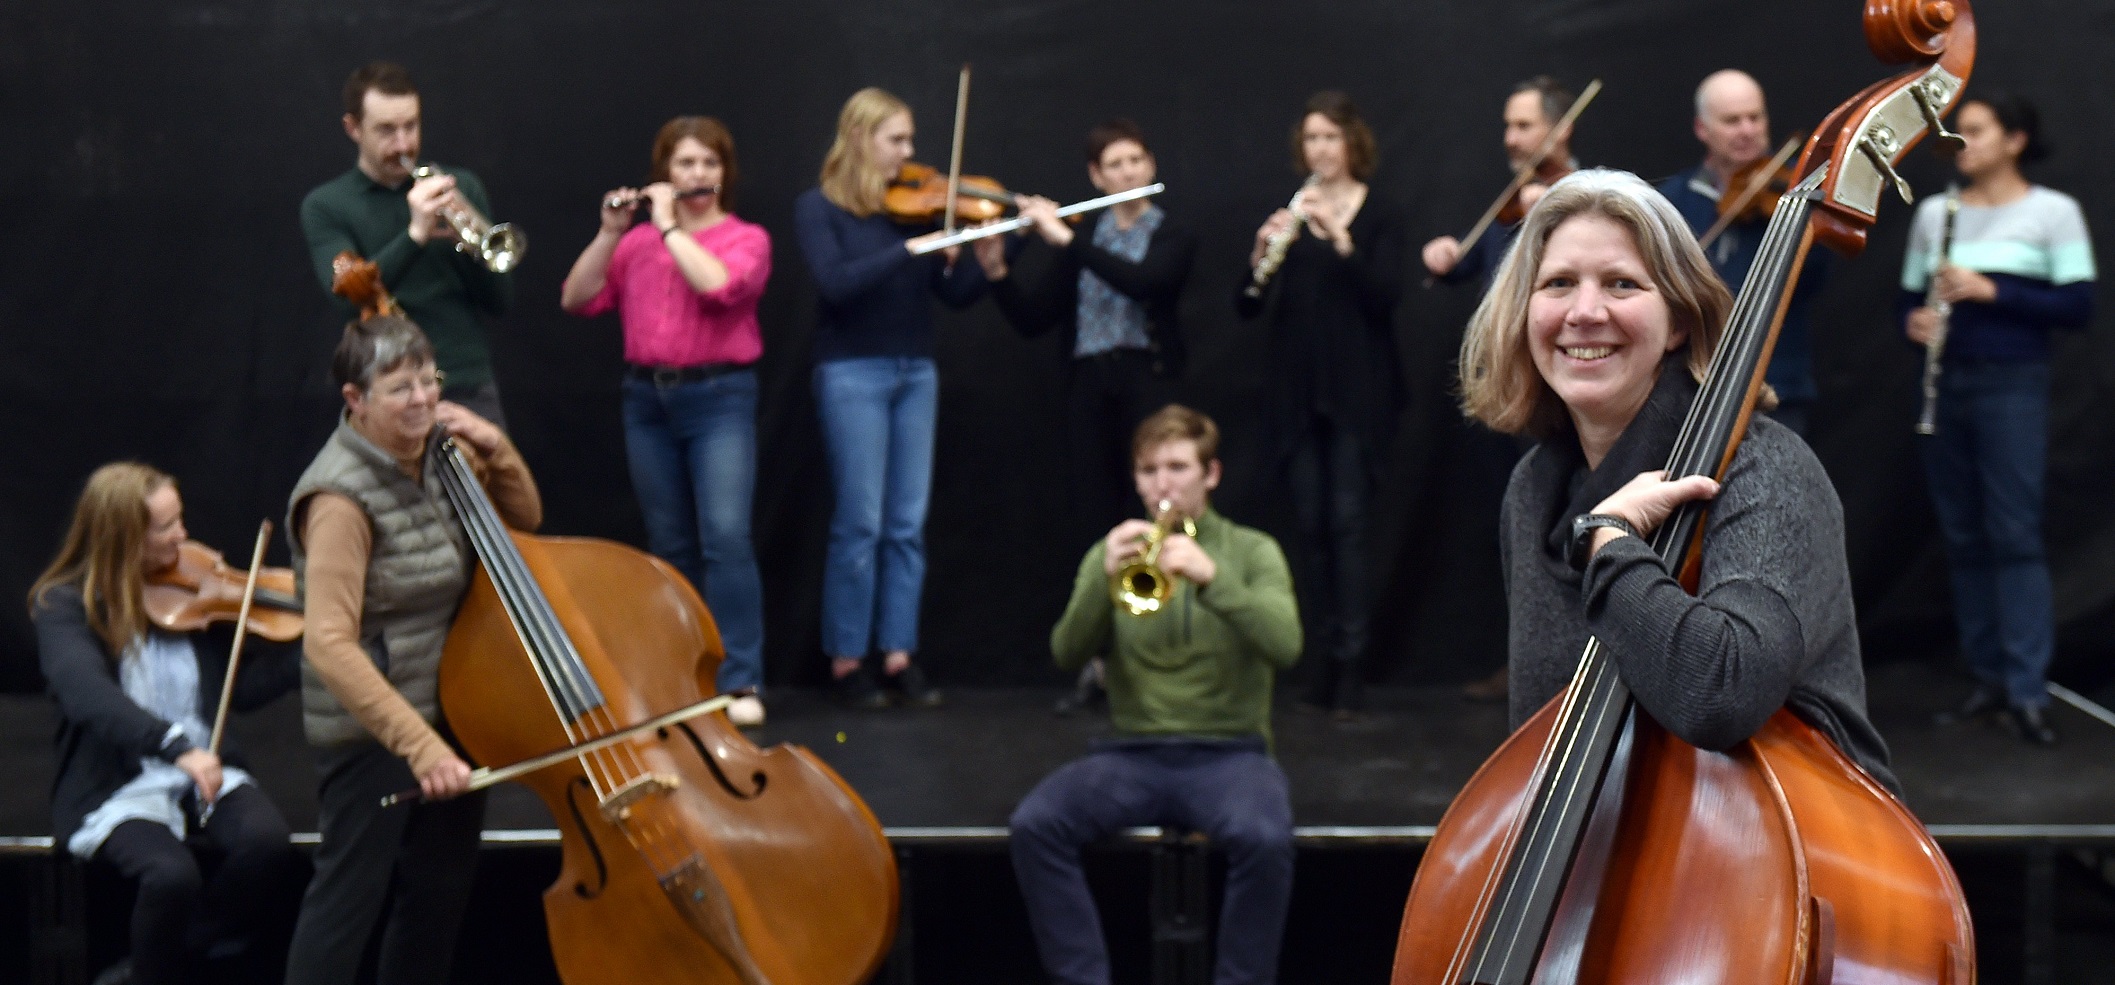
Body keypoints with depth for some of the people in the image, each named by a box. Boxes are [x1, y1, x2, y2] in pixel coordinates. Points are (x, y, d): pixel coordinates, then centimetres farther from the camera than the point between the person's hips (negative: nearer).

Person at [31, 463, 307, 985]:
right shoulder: (65, 605, -8)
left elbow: (244, 686, 5)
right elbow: (87, 693, -27)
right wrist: (176, 745, -40)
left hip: (202, 774, 4)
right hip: (116, 787, -4)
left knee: (269, 842, -26)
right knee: (172, 873, -33)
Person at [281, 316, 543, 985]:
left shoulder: (437, 457, 1)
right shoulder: (343, 496, -23)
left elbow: (524, 518, 16)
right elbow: (330, 645, -28)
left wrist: (495, 448, -5)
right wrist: (418, 743, -33)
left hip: (452, 710, 8)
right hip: (372, 727, -8)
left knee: (441, 891, 17)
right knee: (352, 893, -3)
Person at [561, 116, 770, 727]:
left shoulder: (747, 239, 1)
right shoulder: (639, 241, 11)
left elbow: (718, 285, -20)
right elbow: (577, 299, 3)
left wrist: (669, 226, -12)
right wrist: (611, 232, -7)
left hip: (720, 399, -4)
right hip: (647, 400, 4)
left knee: (725, 534, -16)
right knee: (671, 545, 9)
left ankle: (741, 681, -14)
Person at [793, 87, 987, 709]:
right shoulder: (817, 207, -2)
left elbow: (958, 293, 6)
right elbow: (835, 284, -19)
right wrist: (909, 250, -25)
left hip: (915, 373, 5)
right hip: (853, 374, -5)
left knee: (908, 523, 4)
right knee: (860, 522, -4)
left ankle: (898, 654, 11)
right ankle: (846, 658, 6)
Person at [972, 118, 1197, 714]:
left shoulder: (1173, 238, 3)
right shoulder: (1079, 243, 14)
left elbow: (1142, 282, -19)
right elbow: (1032, 320, 7)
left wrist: (1067, 240, -22)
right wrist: (997, 272, -10)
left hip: (1148, 381, -3)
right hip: (1089, 386, 3)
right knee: (1096, 521, 1)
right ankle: (1099, 661, 7)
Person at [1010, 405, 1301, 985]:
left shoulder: (1253, 551, 6)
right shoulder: (1112, 553, 10)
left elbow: (1285, 647, -11)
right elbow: (1067, 655, -3)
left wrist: (1212, 577, -26)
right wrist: (1105, 578, -21)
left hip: (1228, 751, -2)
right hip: (1132, 752, 2)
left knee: (1266, 838, -34)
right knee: (1033, 825, -25)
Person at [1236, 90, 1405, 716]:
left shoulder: (1379, 213, 1)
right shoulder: (1289, 213, 9)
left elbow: (1387, 295, -13)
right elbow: (1247, 308, 3)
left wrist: (1340, 237, -24)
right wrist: (1261, 252, -17)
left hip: (1359, 392, -3)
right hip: (1298, 391, 3)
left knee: (1348, 519, -10)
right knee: (1311, 522, 3)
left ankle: (1349, 661, -11)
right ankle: (1321, 656, 10)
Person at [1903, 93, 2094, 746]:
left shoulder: (2053, 211, -3)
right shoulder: (1933, 212, 10)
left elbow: (2078, 306, -9)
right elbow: (1910, 299, 15)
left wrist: (1991, 291, -18)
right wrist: (1915, 323, -8)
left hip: (2013, 388, -5)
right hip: (1945, 386, 5)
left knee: (2014, 534, -9)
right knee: (1963, 537, 7)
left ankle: (2027, 692, -8)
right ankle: (1989, 677, 15)